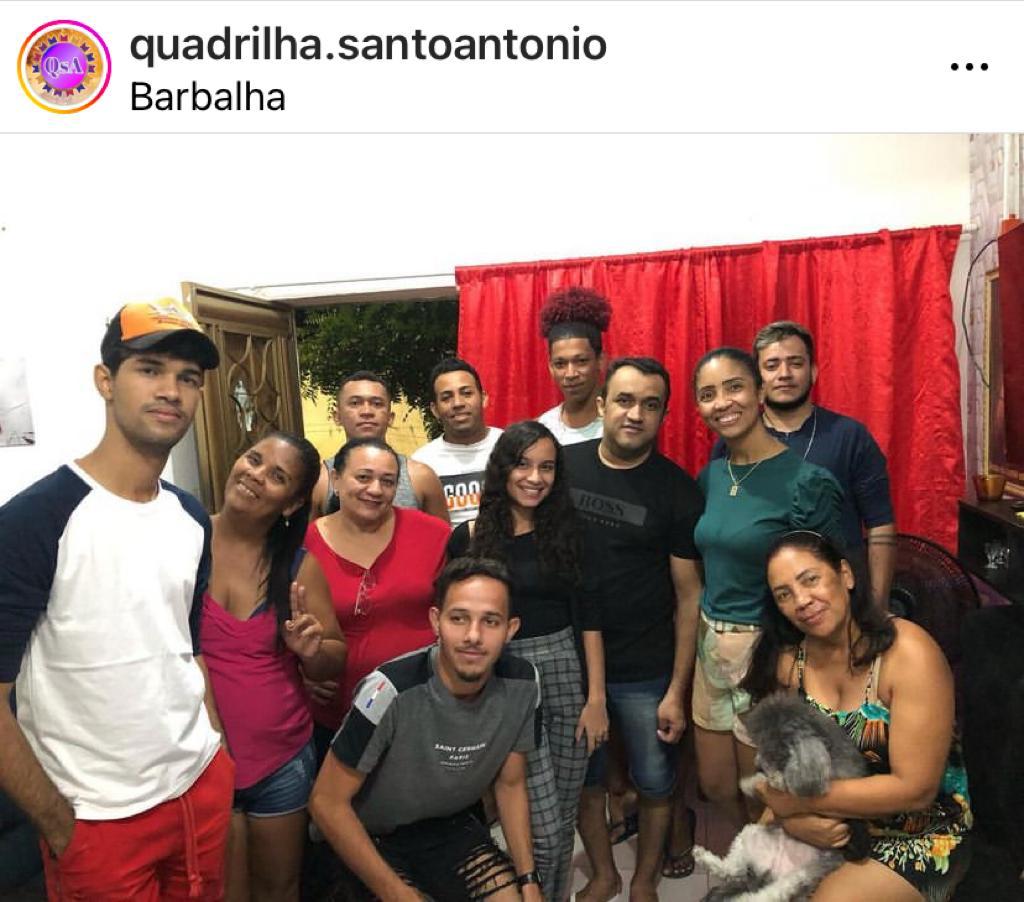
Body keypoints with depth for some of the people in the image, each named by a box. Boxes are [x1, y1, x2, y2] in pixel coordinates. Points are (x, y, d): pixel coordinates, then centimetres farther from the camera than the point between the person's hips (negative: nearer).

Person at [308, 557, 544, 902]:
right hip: (368, 837, -4)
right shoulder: (391, 691, -32)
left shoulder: (521, 684, -16)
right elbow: (328, 803, -21)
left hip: (449, 827, 4)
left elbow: (510, 785, 0)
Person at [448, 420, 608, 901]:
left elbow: (588, 618, 2)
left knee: (564, 824, 13)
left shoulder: (567, 533, 2)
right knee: (545, 831, -1)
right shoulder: (470, 539, -2)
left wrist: (596, 698, -2)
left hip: (566, 673, 2)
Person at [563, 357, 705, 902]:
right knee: (583, 779, 18)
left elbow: (689, 595, -7)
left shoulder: (678, 490, -9)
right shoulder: (563, 465, -3)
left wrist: (677, 691, -9)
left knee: (654, 784, 14)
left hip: (645, 672, -2)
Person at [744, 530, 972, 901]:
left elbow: (915, 789, -25)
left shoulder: (908, 653, -24)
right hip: (825, 826, 4)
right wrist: (790, 818, -21)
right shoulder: (788, 661, -8)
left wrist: (800, 801, -23)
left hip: (921, 833, -4)